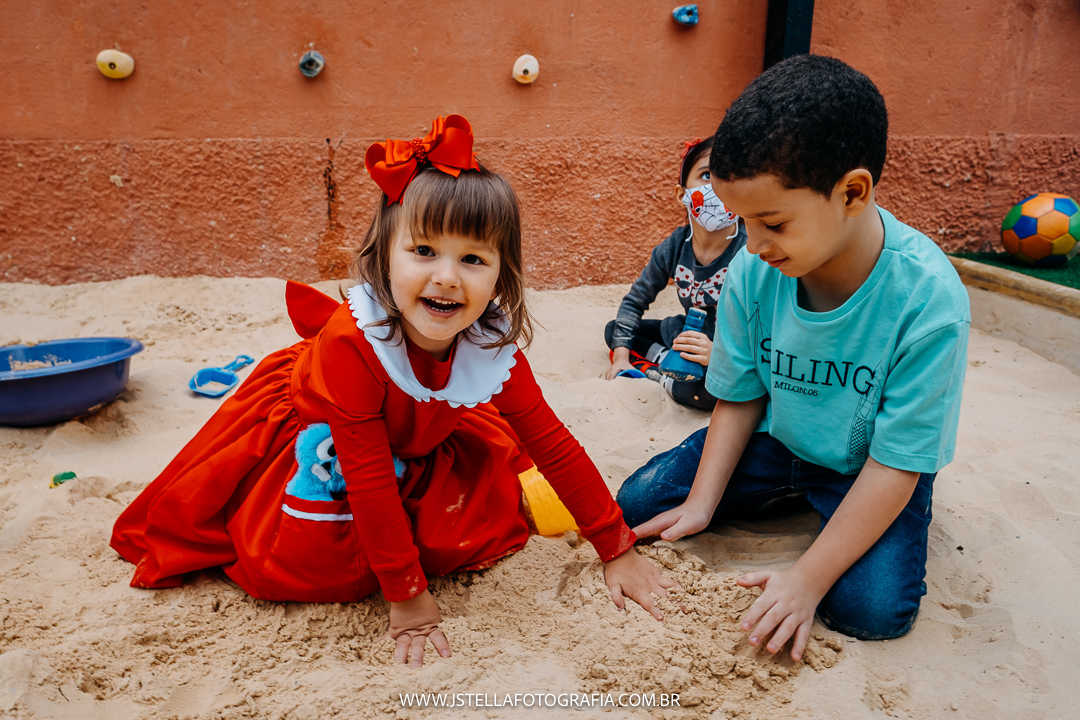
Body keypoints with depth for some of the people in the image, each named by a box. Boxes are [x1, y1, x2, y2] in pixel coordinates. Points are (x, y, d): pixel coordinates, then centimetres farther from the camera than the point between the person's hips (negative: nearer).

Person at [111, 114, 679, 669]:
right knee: (315, 566, -18)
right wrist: (406, 597, -28)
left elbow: (553, 445, -16)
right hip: (309, 429, -4)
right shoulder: (352, 343, -40)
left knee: (473, 534, -9)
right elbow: (370, 480, -35)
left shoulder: (495, 351, -27)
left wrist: (619, 551, -12)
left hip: (413, 447, 4)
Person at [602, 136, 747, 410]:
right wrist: (621, 356, -4)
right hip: (693, 334, 6)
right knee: (613, 331, 7)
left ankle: (653, 371, -13)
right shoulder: (674, 247, -9)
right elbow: (635, 300, 4)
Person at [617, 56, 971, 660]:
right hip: (776, 440, 4)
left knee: (873, 607, -25)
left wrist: (810, 577, -27)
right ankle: (789, 492, 14)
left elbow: (895, 463, -25)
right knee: (638, 503, -3)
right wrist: (701, 505, -11)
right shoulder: (752, 273, -19)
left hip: (868, 468, -3)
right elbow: (740, 399, -5)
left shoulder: (927, 299, -30)